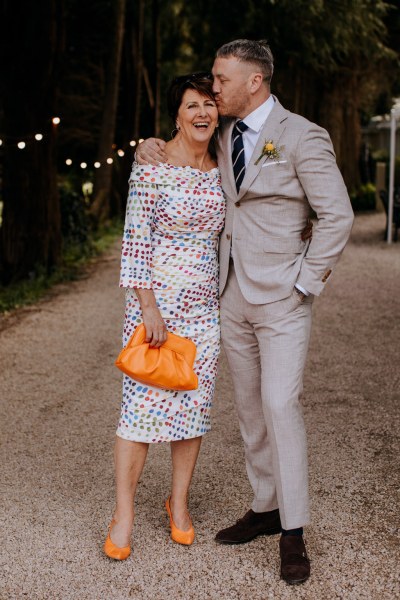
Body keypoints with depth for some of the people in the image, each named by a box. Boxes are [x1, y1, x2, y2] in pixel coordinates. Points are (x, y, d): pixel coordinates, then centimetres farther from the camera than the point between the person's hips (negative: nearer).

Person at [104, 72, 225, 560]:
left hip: (205, 303, 5)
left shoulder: (221, 169, 8)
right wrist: (148, 308, -16)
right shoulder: (153, 166, -8)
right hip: (157, 299, -5)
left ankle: (179, 500, 25)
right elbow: (135, 240, -11)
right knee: (143, 401, -4)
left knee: (195, 404, 9)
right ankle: (123, 513, 8)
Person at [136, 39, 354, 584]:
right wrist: (151, 146, 5)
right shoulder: (223, 136, 10)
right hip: (234, 295, 7)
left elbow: (337, 215, -11)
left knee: (280, 404, -12)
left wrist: (306, 282, -12)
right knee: (249, 408, 11)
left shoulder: (301, 137, -10)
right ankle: (265, 508, 24)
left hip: (281, 298, -7)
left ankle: (293, 534, -3)